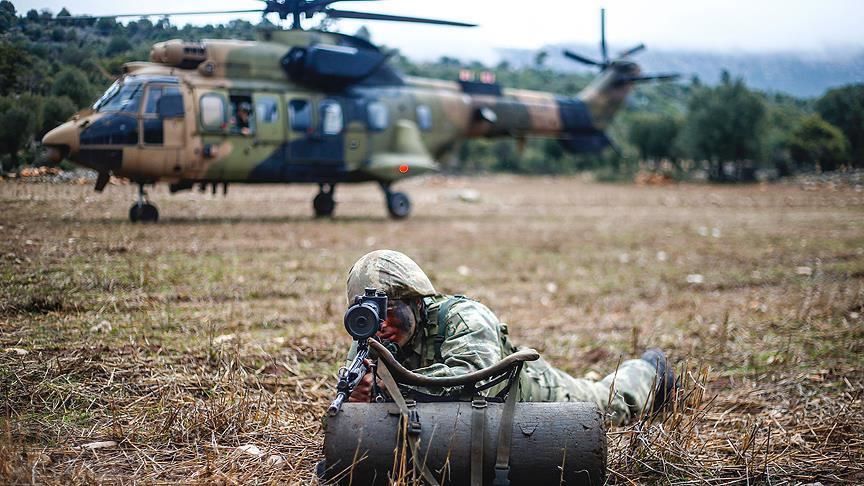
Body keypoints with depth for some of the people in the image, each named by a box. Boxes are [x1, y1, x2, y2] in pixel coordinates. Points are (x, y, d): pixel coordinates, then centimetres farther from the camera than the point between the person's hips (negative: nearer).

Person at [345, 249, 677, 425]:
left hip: (535, 388, -3)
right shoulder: (372, 344, -24)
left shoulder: (461, 316, -42)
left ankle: (647, 371, 58)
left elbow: (478, 376, -59)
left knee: (614, 403, 25)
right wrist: (358, 396, -50)